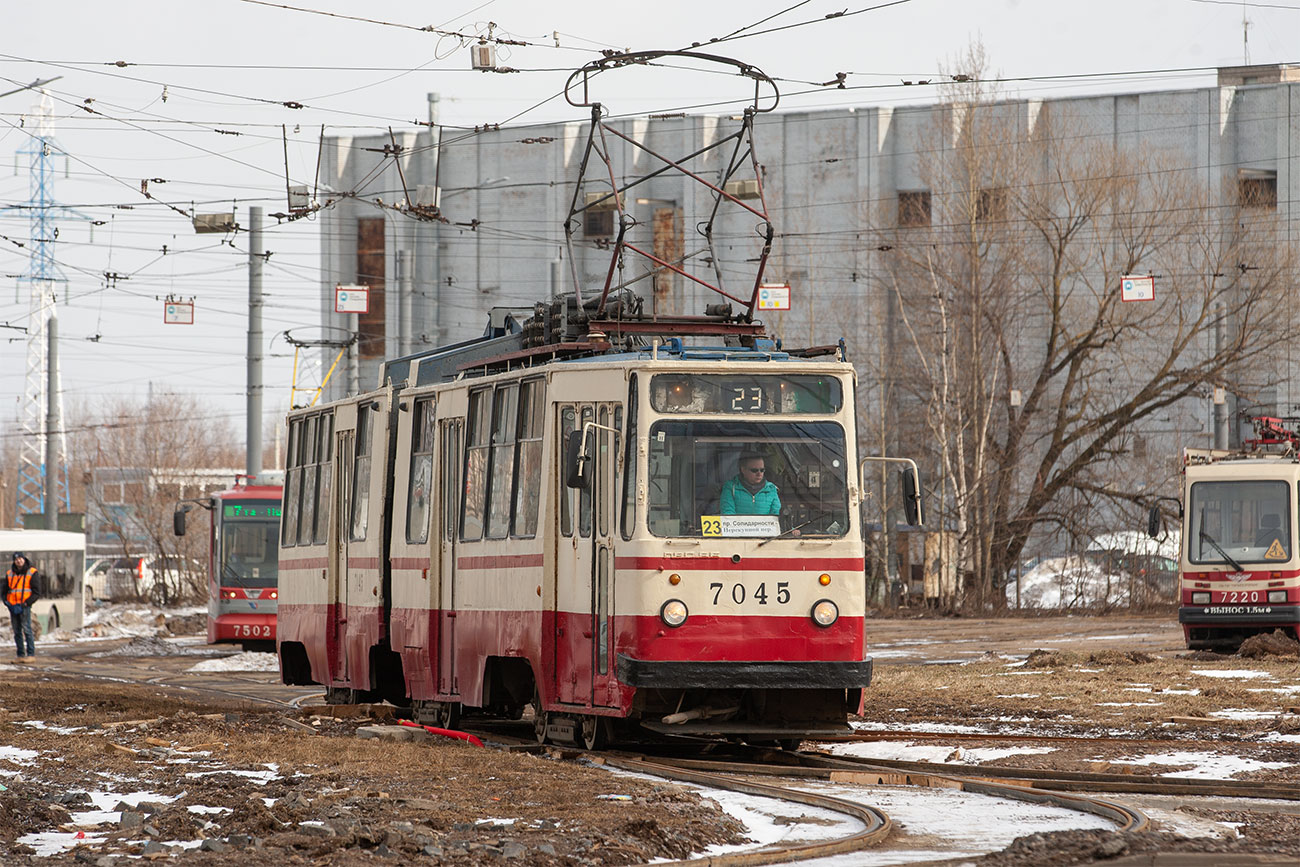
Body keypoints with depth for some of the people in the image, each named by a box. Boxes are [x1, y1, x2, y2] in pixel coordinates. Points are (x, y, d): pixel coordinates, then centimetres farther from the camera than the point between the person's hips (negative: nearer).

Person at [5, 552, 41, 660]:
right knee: (17, 632, 5)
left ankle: (31, 654, -10)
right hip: (13, 606, 5)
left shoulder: (32, 573, -1)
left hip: (24, 606, -5)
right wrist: (6, 601, 1)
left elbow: (36, 592, -3)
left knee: (26, 630, -11)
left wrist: (26, 603, -12)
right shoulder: (9, 574, 13)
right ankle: (20, 655, 9)